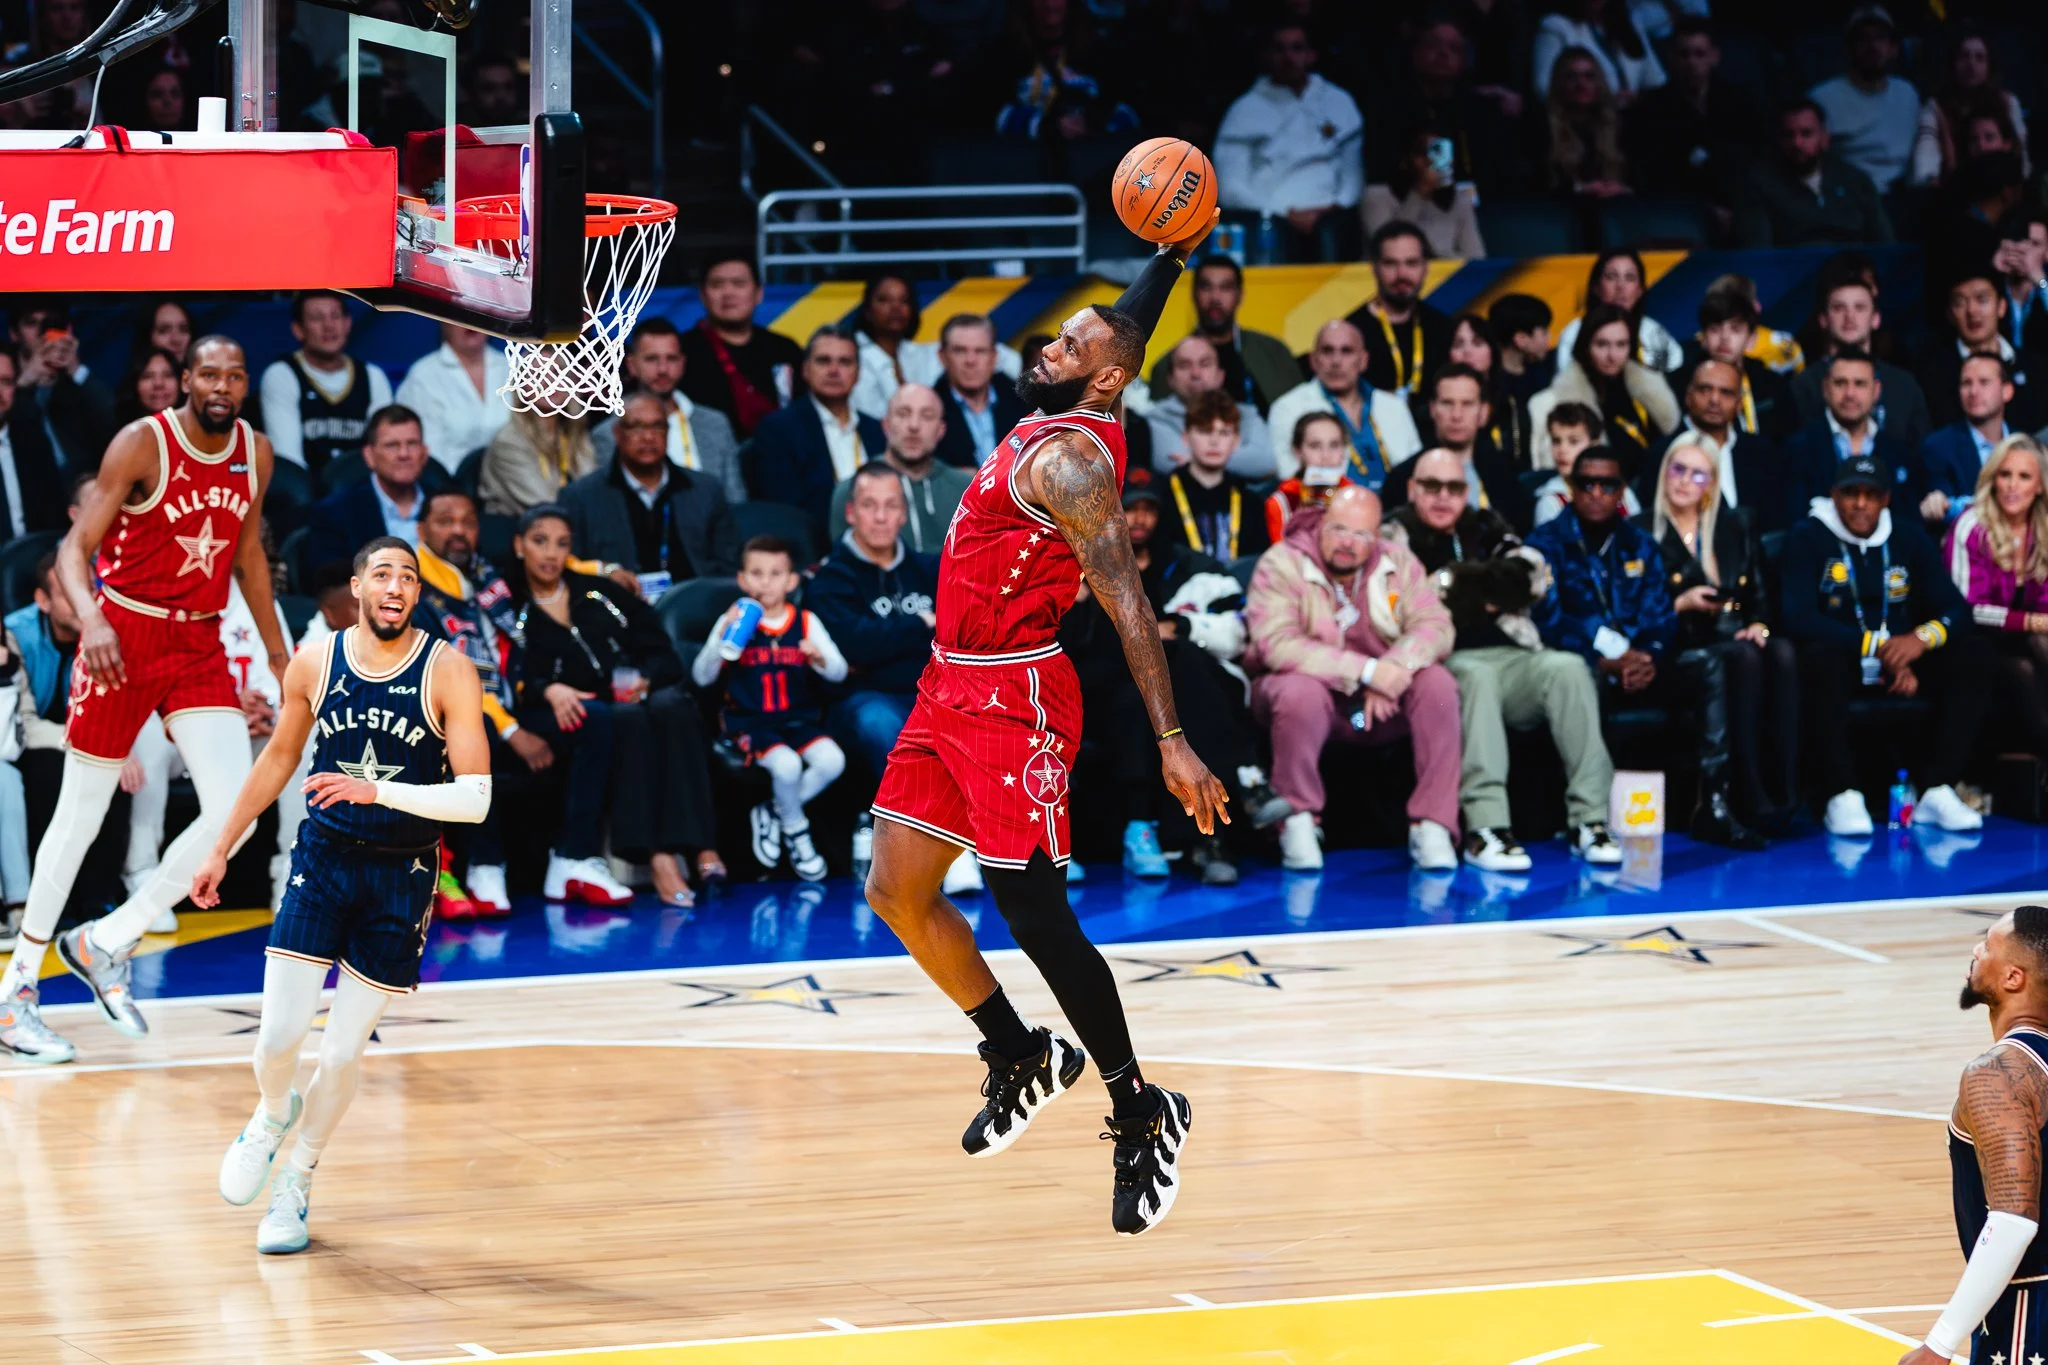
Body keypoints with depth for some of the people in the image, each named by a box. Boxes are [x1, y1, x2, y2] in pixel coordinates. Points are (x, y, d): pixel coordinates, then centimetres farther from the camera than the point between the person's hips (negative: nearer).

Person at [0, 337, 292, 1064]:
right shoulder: (142, 444, -13)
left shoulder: (256, 453, 3)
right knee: (81, 816, 1)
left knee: (236, 810, -10)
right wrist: (89, 620, -32)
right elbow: (76, 547, -13)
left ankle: (109, 942, 7)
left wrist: (278, 654, 20)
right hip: (124, 635, -5)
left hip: (200, 643, 5)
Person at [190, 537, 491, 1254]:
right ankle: (274, 1113, 27)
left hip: (400, 875, -2)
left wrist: (377, 791, -28)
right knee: (278, 1036, -8)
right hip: (322, 859, 2)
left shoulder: (448, 672, -12)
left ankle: (296, 1186, 23)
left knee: (344, 1052, 2)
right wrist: (222, 849, 16)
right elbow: (279, 757, 14)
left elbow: (475, 797, -17)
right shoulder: (314, 664, -3)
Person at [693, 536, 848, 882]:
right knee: (787, 765, -31)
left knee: (832, 761, -26)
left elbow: (839, 672, 0)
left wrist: (819, 658, -23)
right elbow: (701, 677, -5)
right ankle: (795, 829, 1)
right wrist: (722, 638, -20)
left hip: (801, 719, 3)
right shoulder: (734, 622, 2)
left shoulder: (807, 622, 7)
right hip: (751, 722, -3)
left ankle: (773, 814, 0)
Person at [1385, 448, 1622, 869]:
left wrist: (1459, 582, -2)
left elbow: (1533, 577, 6)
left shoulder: (1487, 529, 23)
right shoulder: (1398, 535, 12)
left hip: (1512, 654, 4)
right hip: (1444, 664, -4)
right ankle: (1485, 830, -48)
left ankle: (1588, 819, -31)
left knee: (1568, 668, -26)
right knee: (1477, 677, -38)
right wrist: (1489, 587, -4)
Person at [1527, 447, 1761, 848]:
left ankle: (1713, 805, -27)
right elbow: (1548, 619, -9)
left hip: (1637, 663, 5)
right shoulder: (1548, 543, 2)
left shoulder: (1638, 544, 17)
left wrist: (1649, 658, -14)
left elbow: (1659, 615, 9)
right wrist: (1606, 660, -20)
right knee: (1583, 678, -40)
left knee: (1709, 665, -19)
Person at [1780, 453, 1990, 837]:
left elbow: (1955, 609, 0)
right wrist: (1876, 647, -23)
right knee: (1821, 657, -38)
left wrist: (1922, 639, -24)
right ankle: (1842, 796, -35)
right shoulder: (1807, 539, -5)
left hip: (1901, 660, 4)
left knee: (1973, 654, -19)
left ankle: (1937, 790, -25)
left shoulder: (1908, 538, 6)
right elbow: (1798, 618, -18)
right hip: (1843, 664, -4)